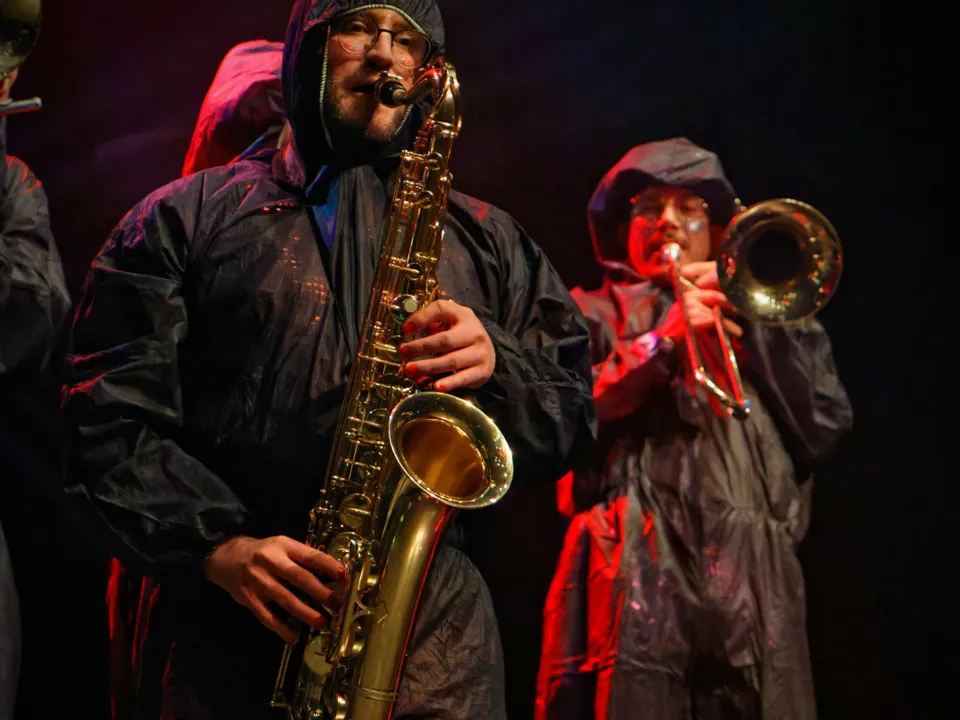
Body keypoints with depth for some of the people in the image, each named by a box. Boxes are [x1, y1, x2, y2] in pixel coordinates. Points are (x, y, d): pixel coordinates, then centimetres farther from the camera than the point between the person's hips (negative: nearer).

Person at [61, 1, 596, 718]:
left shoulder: (486, 240, 16)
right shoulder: (188, 216, 9)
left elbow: (570, 423, 13)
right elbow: (107, 414, 1)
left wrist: (495, 364, -9)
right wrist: (217, 544, -13)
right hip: (225, 629, -1)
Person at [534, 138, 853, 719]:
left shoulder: (753, 315, 28)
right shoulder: (594, 312, 20)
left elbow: (826, 427, 12)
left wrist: (750, 319, 6)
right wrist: (662, 342, -7)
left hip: (753, 588, 2)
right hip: (638, 579, -2)